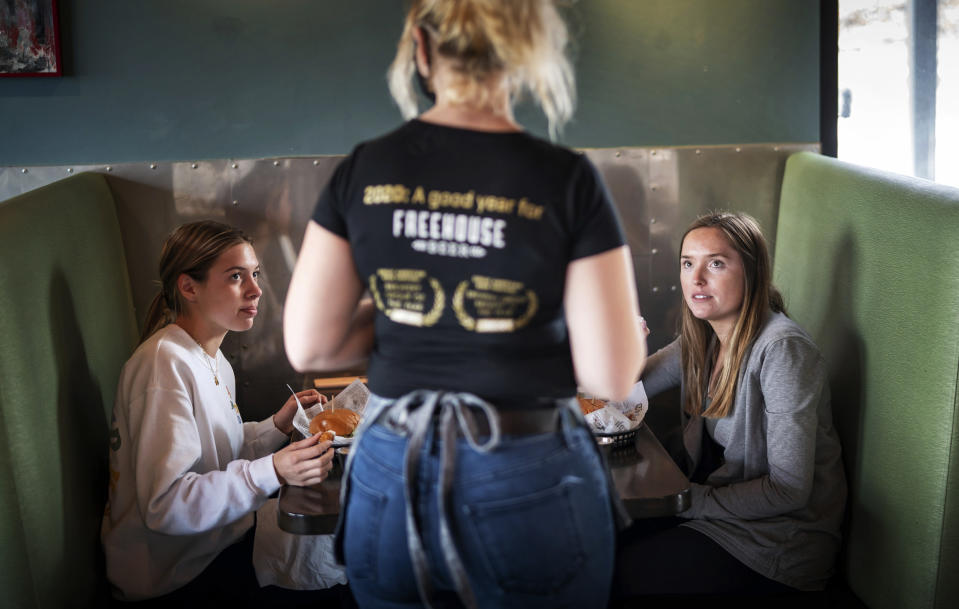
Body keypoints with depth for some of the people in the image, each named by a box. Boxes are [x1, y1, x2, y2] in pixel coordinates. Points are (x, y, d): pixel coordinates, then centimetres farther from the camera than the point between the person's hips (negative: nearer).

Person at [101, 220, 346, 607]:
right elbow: (164, 505, -27)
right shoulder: (165, 364, -22)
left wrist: (277, 427, -3)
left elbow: (219, 460, 9)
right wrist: (272, 472, -33)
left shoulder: (216, 364, 8)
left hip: (215, 543, 9)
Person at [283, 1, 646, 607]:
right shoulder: (567, 180, -13)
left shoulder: (364, 170, -4)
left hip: (389, 481, 3)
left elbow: (309, 347, 0)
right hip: (527, 488, -2)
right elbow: (611, 374, -12)